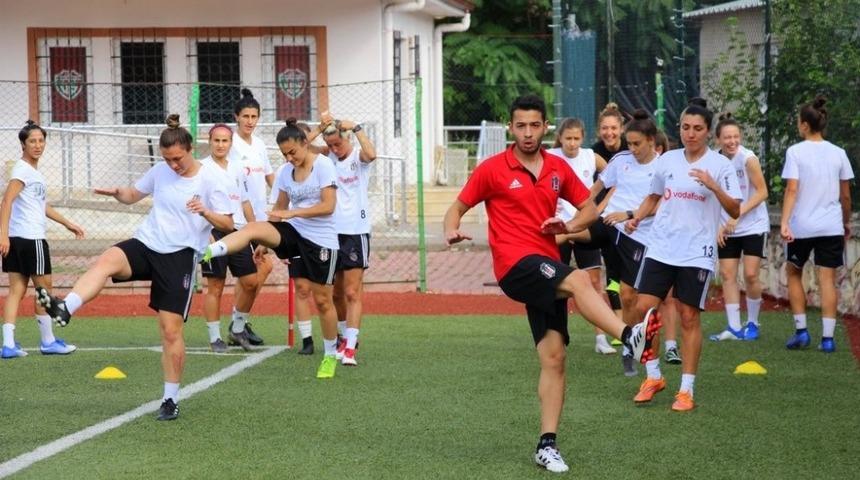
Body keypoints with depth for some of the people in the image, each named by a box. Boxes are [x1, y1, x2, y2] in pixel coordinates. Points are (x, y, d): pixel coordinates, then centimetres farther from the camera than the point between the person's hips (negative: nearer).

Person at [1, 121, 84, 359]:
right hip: (30, 238, -9)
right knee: (44, 288, 4)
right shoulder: (22, 169, -12)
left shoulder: (34, 171, 18)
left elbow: (42, 205, 30)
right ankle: (48, 341, 14)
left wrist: (67, 224, 35)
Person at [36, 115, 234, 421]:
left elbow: (228, 224, -5)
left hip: (180, 255, -3)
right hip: (146, 244, 3)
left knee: (171, 331, -4)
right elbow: (134, 194, 21)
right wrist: (117, 193, -2)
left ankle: (171, 399, 9)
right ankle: (65, 309, -50)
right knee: (107, 260, -31)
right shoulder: (160, 171, 6)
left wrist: (205, 212, -25)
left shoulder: (209, 179, -6)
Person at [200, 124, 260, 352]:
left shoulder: (237, 169, 16)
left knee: (251, 282, 4)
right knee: (215, 286, -2)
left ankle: (237, 329, 21)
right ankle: (215, 337, 6)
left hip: (239, 231, 6)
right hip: (214, 231, -6)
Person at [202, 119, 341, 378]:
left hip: (321, 239, -5)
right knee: (254, 228, -24)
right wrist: (266, 242, 8)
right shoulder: (286, 172, 7)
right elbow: (280, 208, 16)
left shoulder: (324, 166, -12)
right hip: (295, 232, 5)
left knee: (322, 299, 2)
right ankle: (204, 252, -43)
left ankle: (331, 355, 19)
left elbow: (328, 206, -19)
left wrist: (291, 213, -23)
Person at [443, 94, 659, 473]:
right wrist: (452, 231, -16)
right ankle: (630, 336, -50)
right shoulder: (492, 169, -1)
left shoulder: (558, 168, 10)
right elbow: (458, 207, 6)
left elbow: (590, 209, 17)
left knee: (554, 358, 2)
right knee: (578, 281, -33)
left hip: (547, 268, 5)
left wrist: (570, 226, -4)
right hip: (515, 265, -5)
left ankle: (547, 445, 7)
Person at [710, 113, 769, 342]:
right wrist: (719, 226, -5)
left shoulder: (748, 158, -15)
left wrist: (738, 214, -21)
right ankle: (734, 327, 5)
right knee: (727, 274, -1)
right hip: (727, 229, 4)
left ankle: (752, 323, 12)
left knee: (750, 275, -8)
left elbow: (762, 192, -14)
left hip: (754, 226, -4)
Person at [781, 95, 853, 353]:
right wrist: (847, 222, 22)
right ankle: (827, 337, -4)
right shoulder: (838, 153, 5)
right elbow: (845, 195, 9)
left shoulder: (795, 151, -6)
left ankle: (801, 331, 13)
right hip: (831, 226, 2)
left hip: (801, 225, -2)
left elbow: (792, 190, -15)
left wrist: (784, 222, -19)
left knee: (793, 273, 17)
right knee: (828, 279, 2)